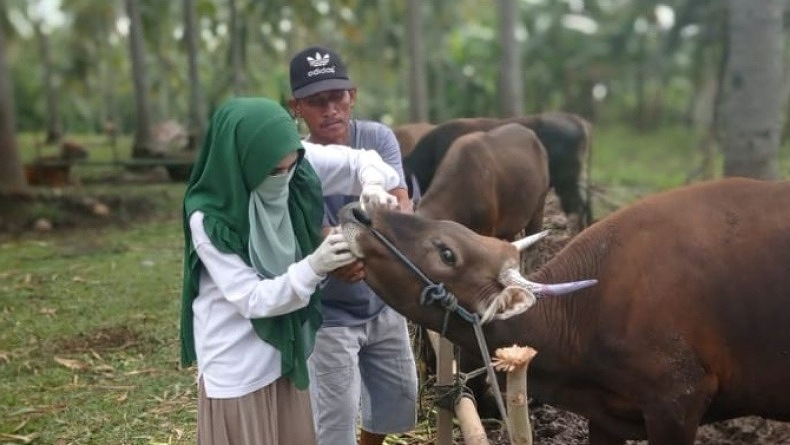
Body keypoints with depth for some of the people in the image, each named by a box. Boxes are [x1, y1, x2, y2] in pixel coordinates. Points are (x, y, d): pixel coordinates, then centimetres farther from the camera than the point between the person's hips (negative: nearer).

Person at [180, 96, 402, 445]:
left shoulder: (298, 166, -13)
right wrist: (313, 268, -38)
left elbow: (360, 161, -4)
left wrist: (373, 186, -28)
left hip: (288, 347, 6)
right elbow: (250, 299, -25)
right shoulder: (209, 219, -25)